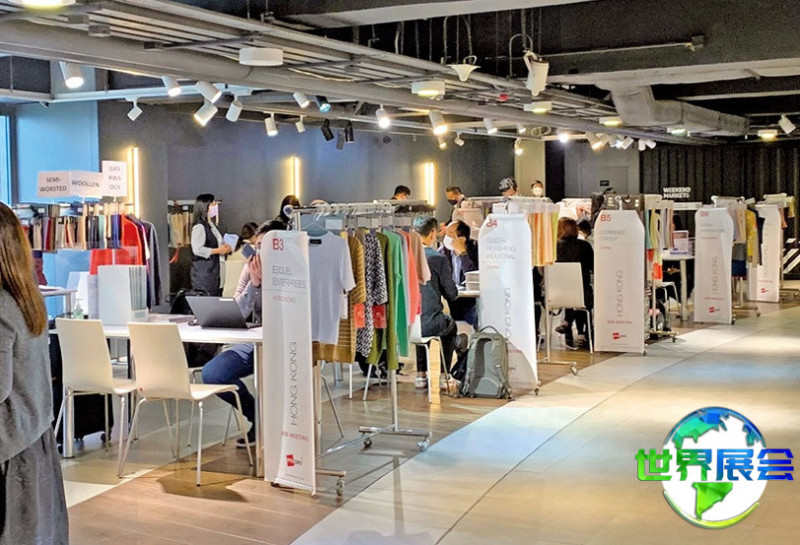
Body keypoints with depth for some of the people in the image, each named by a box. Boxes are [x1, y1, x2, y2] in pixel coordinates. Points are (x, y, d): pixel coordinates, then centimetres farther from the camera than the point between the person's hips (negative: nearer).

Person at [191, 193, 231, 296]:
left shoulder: (212, 226, 17)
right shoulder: (199, 226, -11)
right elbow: (197, 249, -20)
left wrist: (224, 249, 10)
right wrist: (218, 250, -15)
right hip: (204, 273, -9)